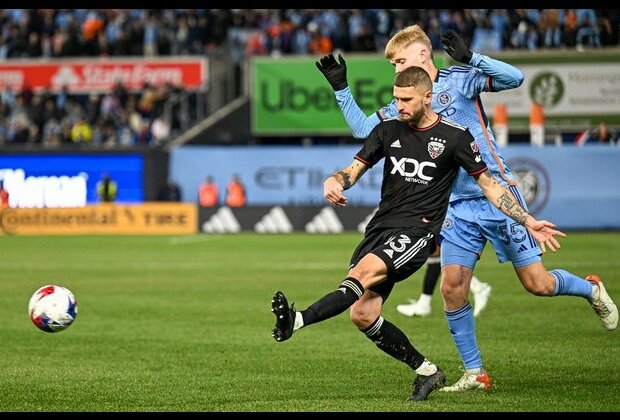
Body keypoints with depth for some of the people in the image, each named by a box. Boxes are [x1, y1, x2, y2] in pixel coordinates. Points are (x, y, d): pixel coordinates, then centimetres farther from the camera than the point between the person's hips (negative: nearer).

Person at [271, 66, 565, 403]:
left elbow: (488, 184, 7)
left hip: (418, 230, -5)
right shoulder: (388, 130, 11)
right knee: (363, 315, -7)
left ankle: (298, 321, -46)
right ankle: (426, 370, 9)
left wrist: (529, 223, 3)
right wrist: (333, 183, -14)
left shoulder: (455, 136, 1)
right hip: (381, 224, 5)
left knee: (366, 271, -32)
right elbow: (353, 170, 11)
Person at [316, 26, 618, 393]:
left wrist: (470, 58, -30)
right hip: (458, 208, 5)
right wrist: (341, 87, 5)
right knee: (452, 287, -6)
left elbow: (514, 78, -19)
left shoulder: (458, 80, -7)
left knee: (537, 283, -3)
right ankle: (475, 374, 5)